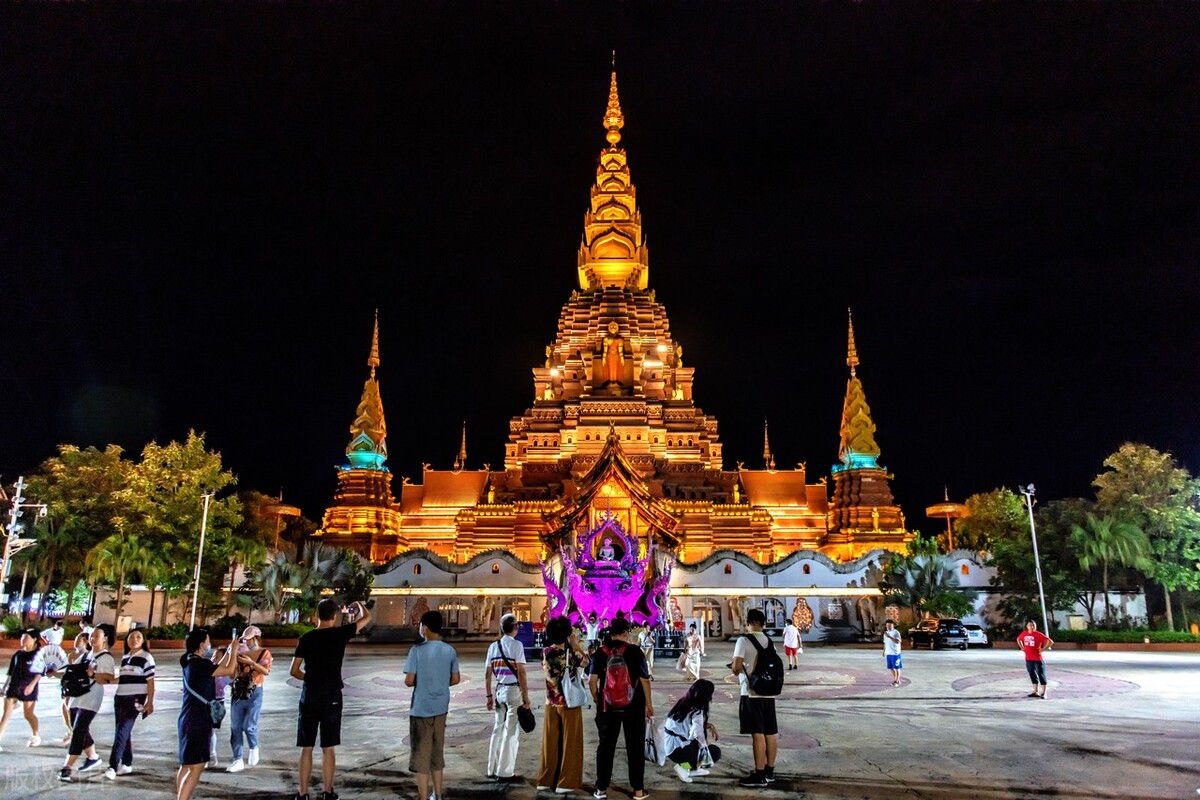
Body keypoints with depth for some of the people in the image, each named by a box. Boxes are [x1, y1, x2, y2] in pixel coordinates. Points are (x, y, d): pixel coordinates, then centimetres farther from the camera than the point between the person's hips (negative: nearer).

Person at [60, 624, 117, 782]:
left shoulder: (106, 658, -6)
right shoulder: (85, 655, 17)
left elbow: (110, 679, -16)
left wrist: (93, 675, -27)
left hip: (90, 700, -8)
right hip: (76, 698, 8)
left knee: (78, 731, -13)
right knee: (81, 730, 16)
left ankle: (67, 767, -12)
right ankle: (92, 757, 34)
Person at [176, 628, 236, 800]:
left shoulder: (191, 661, 9)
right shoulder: (199, 663, -20)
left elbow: (218, 668, 20)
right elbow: (229, 670, -19)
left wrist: (228, 651, 17)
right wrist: (233, 649, -8)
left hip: (191, 719, 10)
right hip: (197, 721, -10)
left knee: (186, 765, 18)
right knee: (196, 766, -8)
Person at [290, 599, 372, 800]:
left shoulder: (306, 638, 0)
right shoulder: (340, 634, -5)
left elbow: (293, 671, 4)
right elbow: (366, 617, 8)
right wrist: (358, 605, 27)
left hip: (309, 698, 1)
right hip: (331, 698, -1)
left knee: (306, 748, 9)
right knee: (328, 748, 7)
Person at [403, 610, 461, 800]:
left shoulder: (417, 650, -13)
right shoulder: (449, 650, 0)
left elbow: (409, 681, -15)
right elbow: (456, 679, 5)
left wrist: (418, 682, 6)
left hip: (421, 709, -5)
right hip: (441, 708, 5)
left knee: (421, 755, 4)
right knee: (437, 752, 18)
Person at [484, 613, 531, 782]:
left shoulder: (493, 646, 6)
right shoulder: (517, 645, -10)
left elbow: (487, 674, 7)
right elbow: (521, 673, -15)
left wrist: (489, 696, 15)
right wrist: (526, 697, -9)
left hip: (499, 690, 6)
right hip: (514, 690, -6)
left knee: (498, 729, 15)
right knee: (510, 731, 2)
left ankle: (493, 769, 22)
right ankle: (505, 772, 7)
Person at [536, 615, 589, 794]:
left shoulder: (546, 652, -4)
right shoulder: (571, 652, -16)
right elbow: (585, 663, 0)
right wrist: (576, 645, 4)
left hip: (551, 703, 4)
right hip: (569, 703, -4)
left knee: (550, 743, 13)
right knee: (569, 743, 6)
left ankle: (546, 780, 19)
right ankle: (565, 782, 10)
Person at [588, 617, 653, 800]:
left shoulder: (600, 653, -2)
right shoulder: (634, 651, -6)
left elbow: (592, 680, -7)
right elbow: (644, 680, -6)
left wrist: (597, 701, 7)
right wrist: (649, 704, 3)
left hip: (608, 705, 1)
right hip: (633, 705, -1)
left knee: (605, 745, 11)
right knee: (635, 746, 9)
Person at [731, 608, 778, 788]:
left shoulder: (744, 640, -11)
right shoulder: (769, 641, 10)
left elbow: (736, 666, -19)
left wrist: (737, 671, 2)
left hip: (752, 692, -7)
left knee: (757, 733, -4)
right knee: (770, 732, 11)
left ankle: (760, 775, 0)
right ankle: (769, 771, 20)